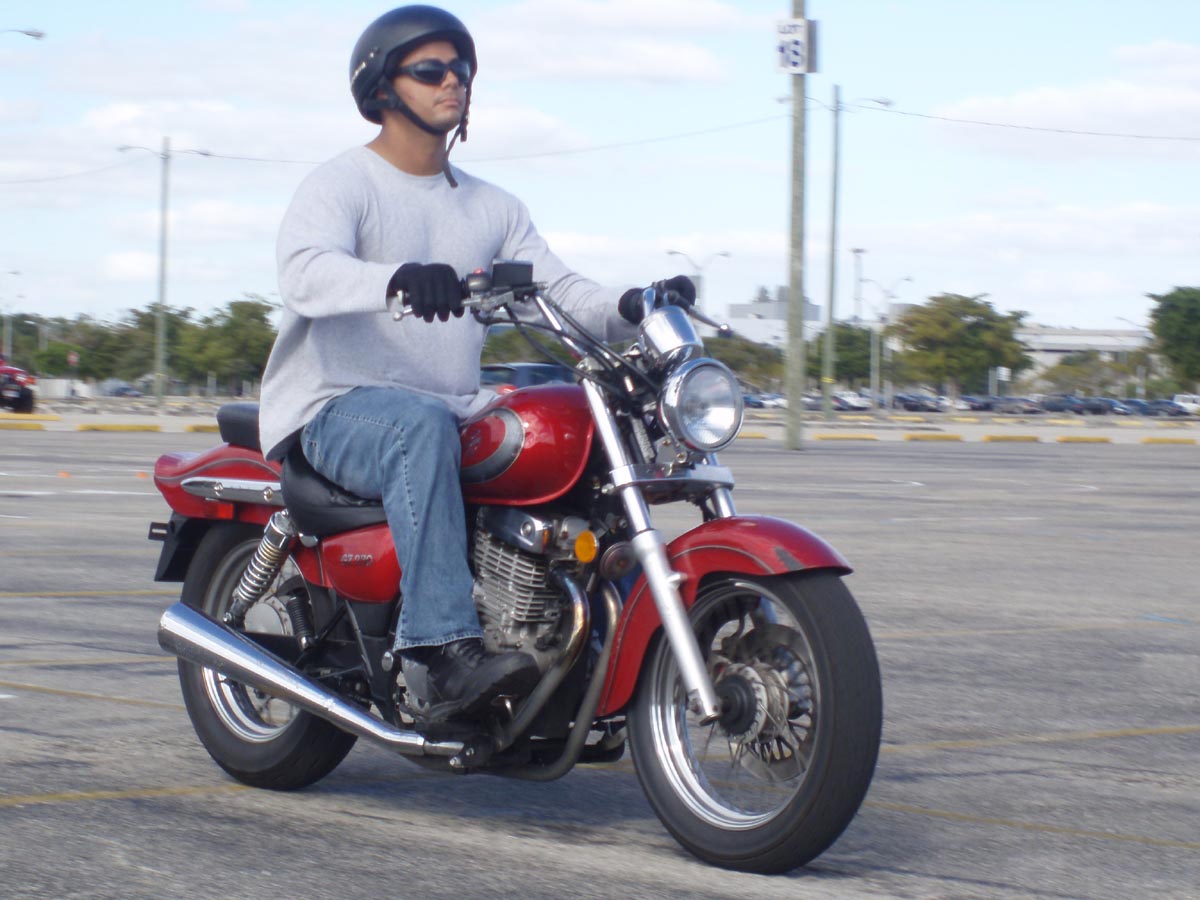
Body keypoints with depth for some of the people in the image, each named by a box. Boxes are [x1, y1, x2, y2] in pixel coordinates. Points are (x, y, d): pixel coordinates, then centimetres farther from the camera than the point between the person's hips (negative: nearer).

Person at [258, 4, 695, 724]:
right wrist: (398, 280, -44)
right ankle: (443, 650, -47)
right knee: (423, 427, -39)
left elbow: (558, 289, 9)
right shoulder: (341, 184, -2)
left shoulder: (493, 208, 20)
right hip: (341, 409, -6)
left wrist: (629, 309, -14)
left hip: (459, 411, 6)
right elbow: (304, 272, -23)